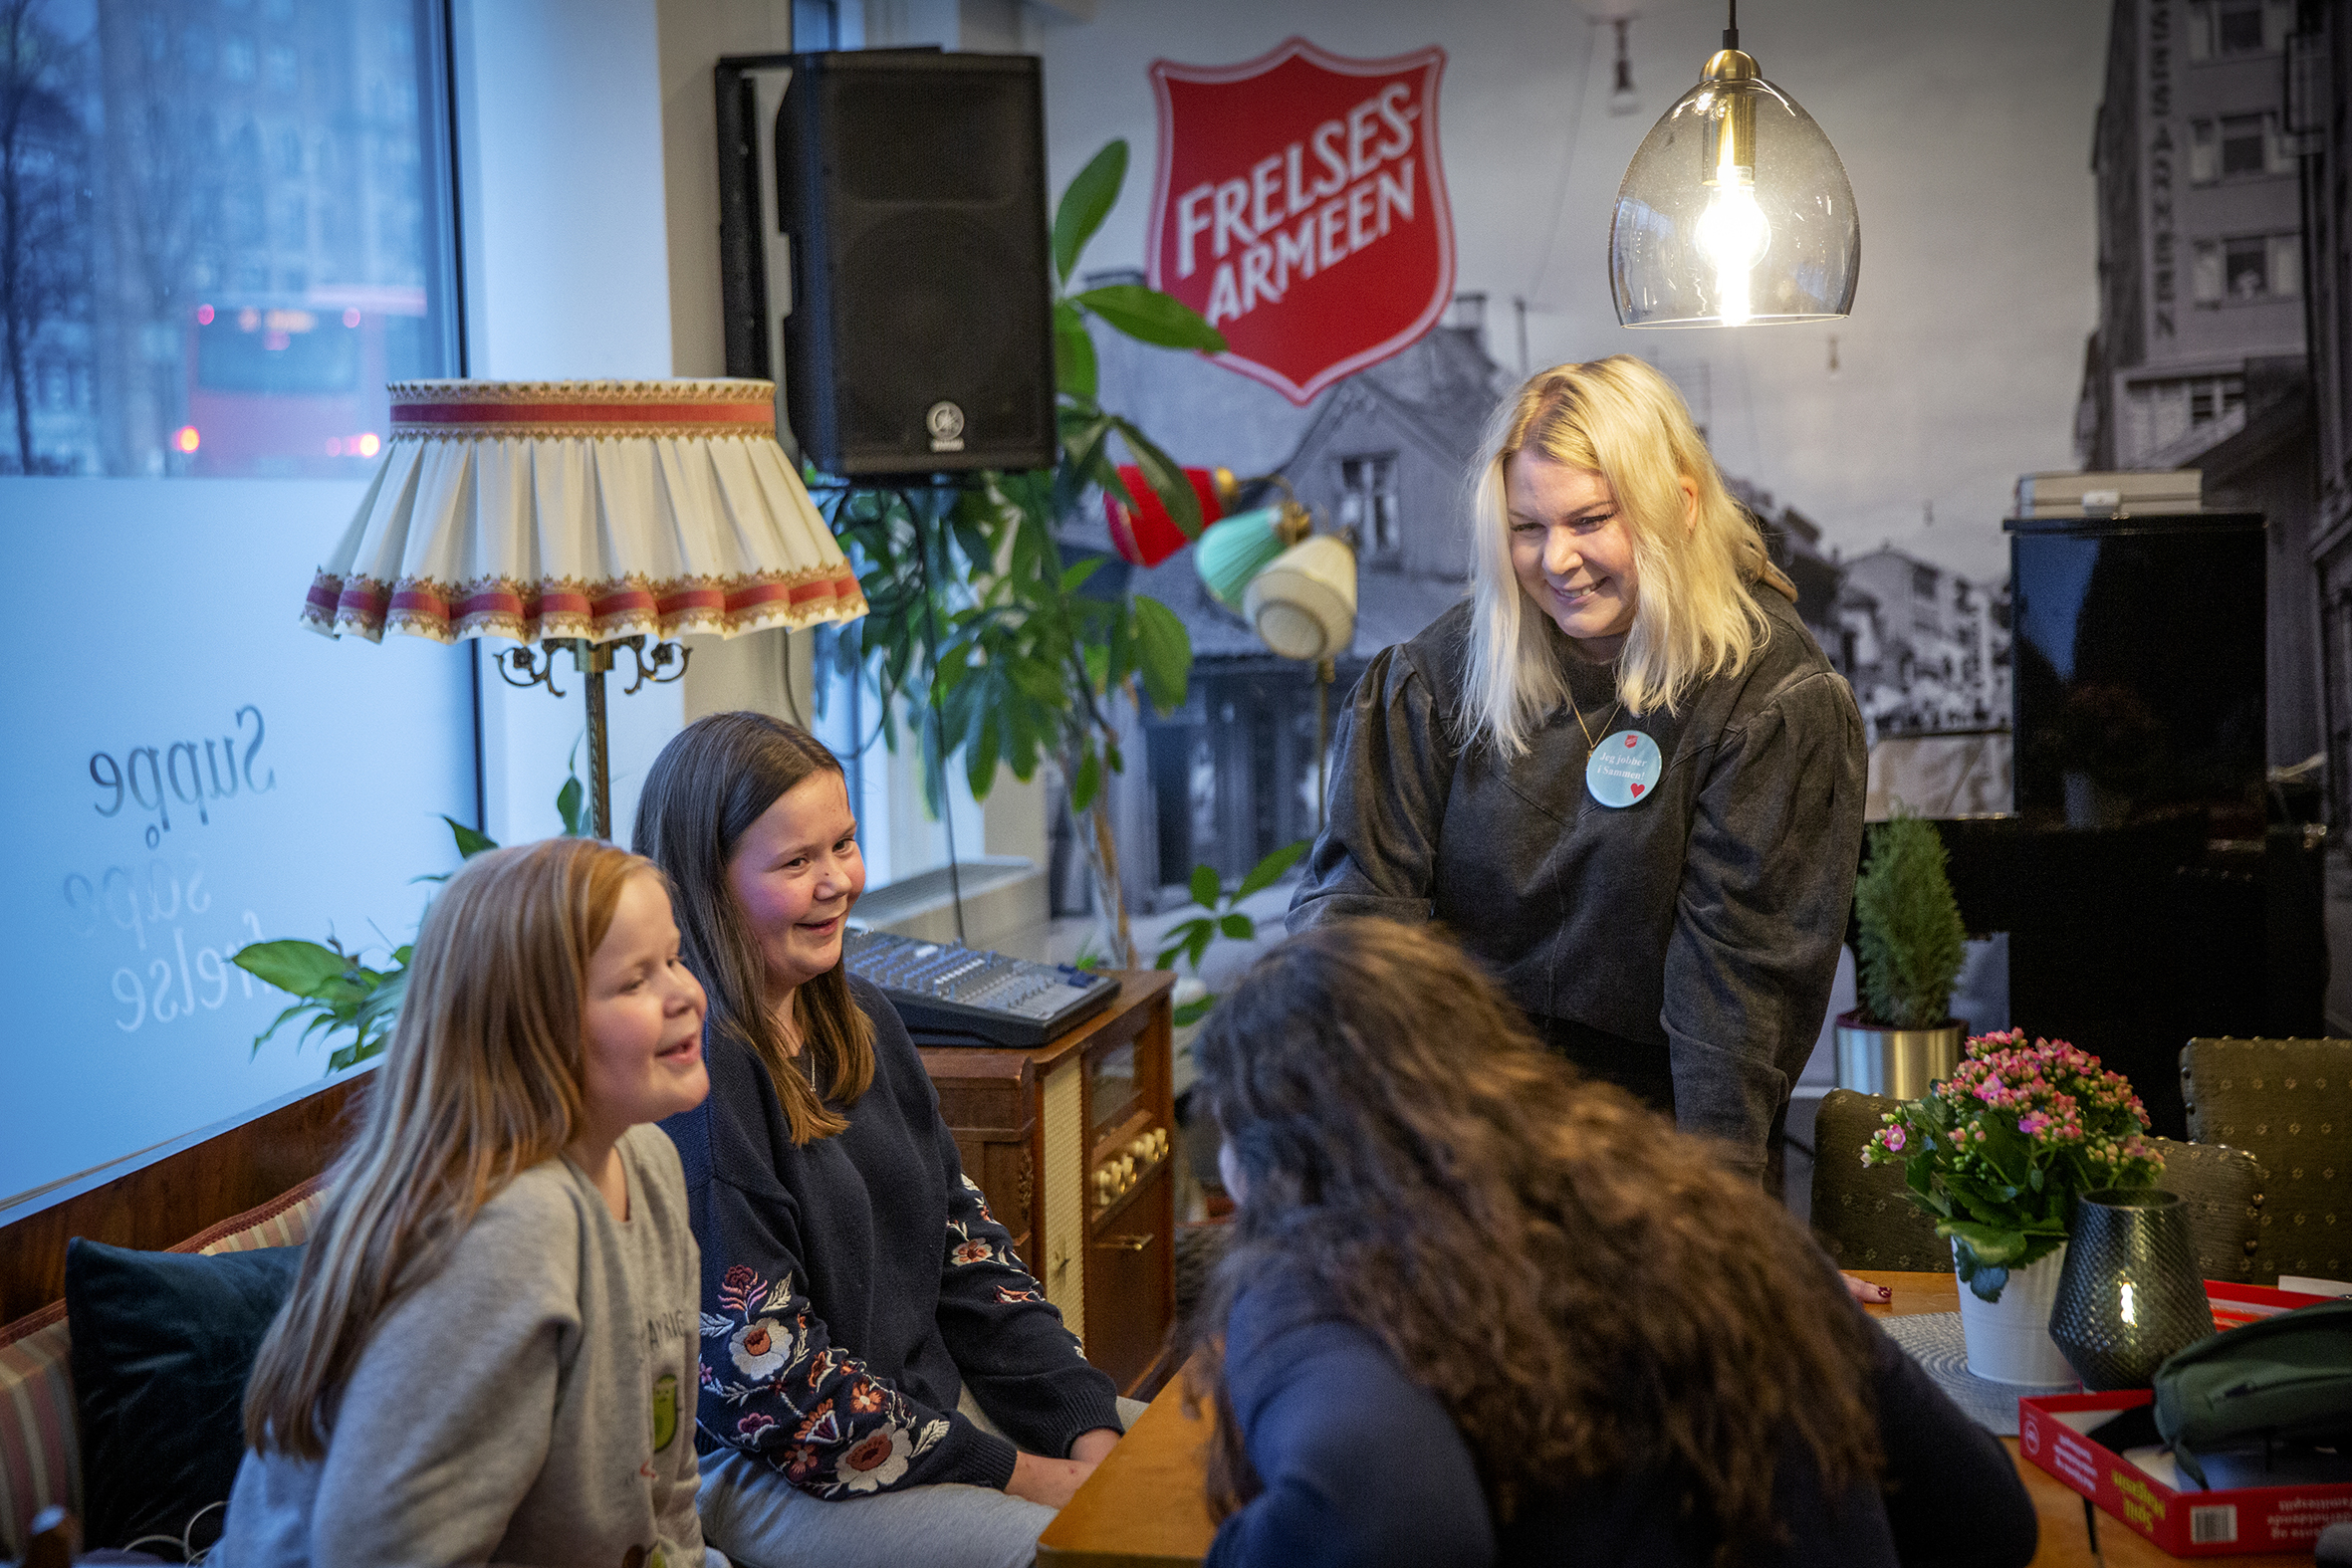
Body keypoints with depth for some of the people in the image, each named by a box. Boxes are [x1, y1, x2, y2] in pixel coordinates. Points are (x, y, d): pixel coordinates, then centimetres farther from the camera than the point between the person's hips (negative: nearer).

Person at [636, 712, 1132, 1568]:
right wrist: (1016, 1475, -17)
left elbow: (963, 1242, 10)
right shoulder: (689, 1073, -20)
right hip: (761, 1473, -8)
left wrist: (1089, 1426, -2)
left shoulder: (858, 1020, 8)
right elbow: (767, 1378, -20)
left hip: (934, 1395, 8)